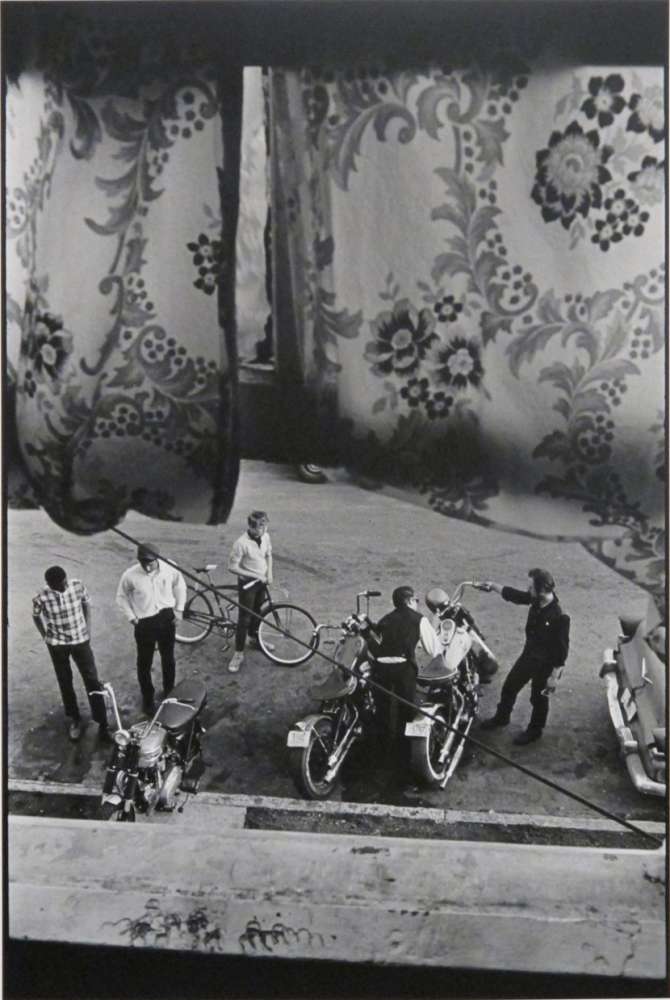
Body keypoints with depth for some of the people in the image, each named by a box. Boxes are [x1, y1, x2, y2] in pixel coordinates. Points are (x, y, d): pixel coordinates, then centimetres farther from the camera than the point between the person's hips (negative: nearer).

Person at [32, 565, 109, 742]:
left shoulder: (78, 586, -18)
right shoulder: (41, 598, -21)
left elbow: (86, 605, 2)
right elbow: (36, 616, 0)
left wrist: (88, 630, 1)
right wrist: (46, 637, 1)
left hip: (80, 640, 1)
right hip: (57, 644, 0)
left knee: (92, 681, 1)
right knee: (65, 683, 14)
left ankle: (102, 724, 10)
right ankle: (74, 719, 35)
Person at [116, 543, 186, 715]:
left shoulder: (169, 568, -17)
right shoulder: (130, 575, -21)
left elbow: (179, 585, 4)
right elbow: (121, 596, -2)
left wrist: (179, 609, 1)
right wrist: (131, 617, -6)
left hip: (166, 618, 2)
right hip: (144, 623, -2)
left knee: (168, 658, 20)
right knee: (144, 663, 10)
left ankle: (169, 691, 43)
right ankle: (147, 699, 30)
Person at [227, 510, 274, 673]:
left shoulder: (265, 536, -7)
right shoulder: (242, 543, -28)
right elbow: (233, 567, -23)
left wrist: (269, 572, -3)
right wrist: (255, 575, -22)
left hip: (261, 581, 6)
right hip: (247, 583, -6)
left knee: (257, 612, 24)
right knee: (244, 618, -2)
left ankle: (254, 639, 46)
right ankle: (238, 653, 7)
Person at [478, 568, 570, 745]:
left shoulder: (559, 617, -34)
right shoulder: (536, 600, -13)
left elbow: (561, 650, -26)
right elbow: (514, 594, 7)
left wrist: (554, 677, -21)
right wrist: (493, 586, 9)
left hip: (545, 664, -7)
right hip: (528, 655, 7)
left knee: (539, 698, 15)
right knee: (509, 686, 22)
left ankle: (534, 731, 39)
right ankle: (501, 717, 46)